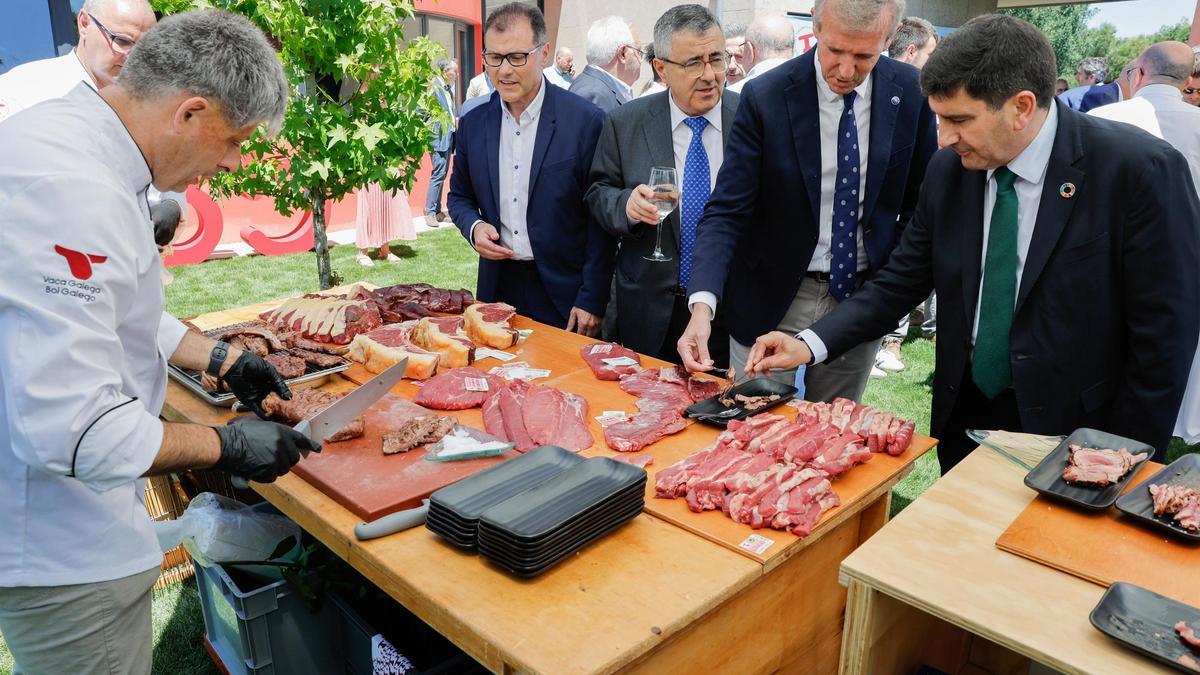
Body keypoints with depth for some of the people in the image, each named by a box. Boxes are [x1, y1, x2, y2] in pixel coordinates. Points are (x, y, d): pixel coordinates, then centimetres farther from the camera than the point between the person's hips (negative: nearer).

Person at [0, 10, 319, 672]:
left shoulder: (62, 135, 5)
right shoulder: (70, 191, -31)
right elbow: (70, 427, -34)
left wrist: (220, 358, 14)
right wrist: (226, 446, -21)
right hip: (60, 548, -10)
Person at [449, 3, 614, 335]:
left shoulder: (586, 120, -10)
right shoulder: (472, 123, 4)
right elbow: (460, 196, 17)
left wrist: (592, 301, -11)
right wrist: (474, 226, -6)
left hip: (563, 293, -4)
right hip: (497, 286, 4)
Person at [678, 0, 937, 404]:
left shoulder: (911, 93, -5)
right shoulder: (765, 98, -14)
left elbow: (920, 198, 7)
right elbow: (727, 211, -16)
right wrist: (703, 304, -29)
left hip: (863, 297, 3)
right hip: (772, 300, -2)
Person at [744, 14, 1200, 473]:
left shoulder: (1140, 171, -18)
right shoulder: (949, 168, -5)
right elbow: (902, 280, 0)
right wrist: (810, 344, -13)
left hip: (1070, 432, -4)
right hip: (963, 417, 4)